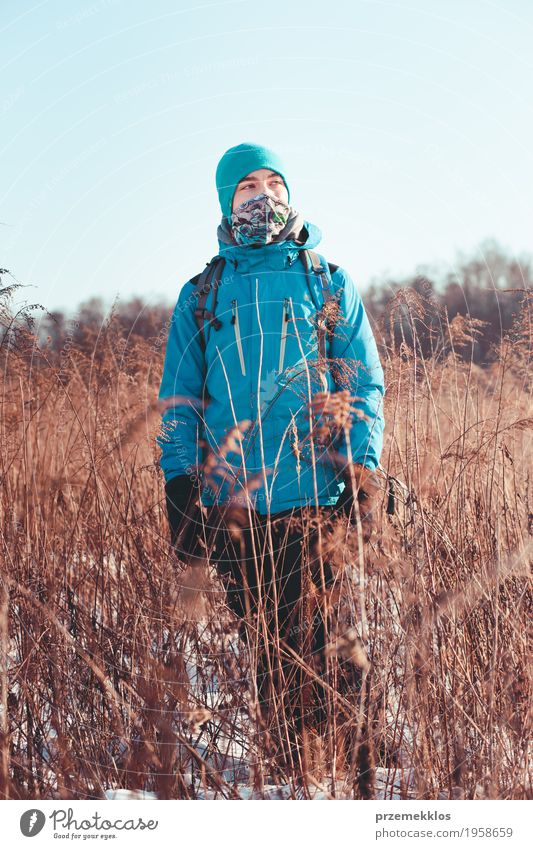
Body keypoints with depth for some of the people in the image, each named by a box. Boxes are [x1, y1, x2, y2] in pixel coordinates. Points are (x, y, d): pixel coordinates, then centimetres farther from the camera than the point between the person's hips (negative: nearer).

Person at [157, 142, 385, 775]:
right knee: (266, 646, 4)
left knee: (315, 648, -5)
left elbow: (365, 385, 8)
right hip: (232, 508, 1)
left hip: (318, 503, -1)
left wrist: (364, 472, -4)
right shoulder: (200, 296, 14)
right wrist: (180, 487, 3)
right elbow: (179, 399, 14)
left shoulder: (330, 284, 12)